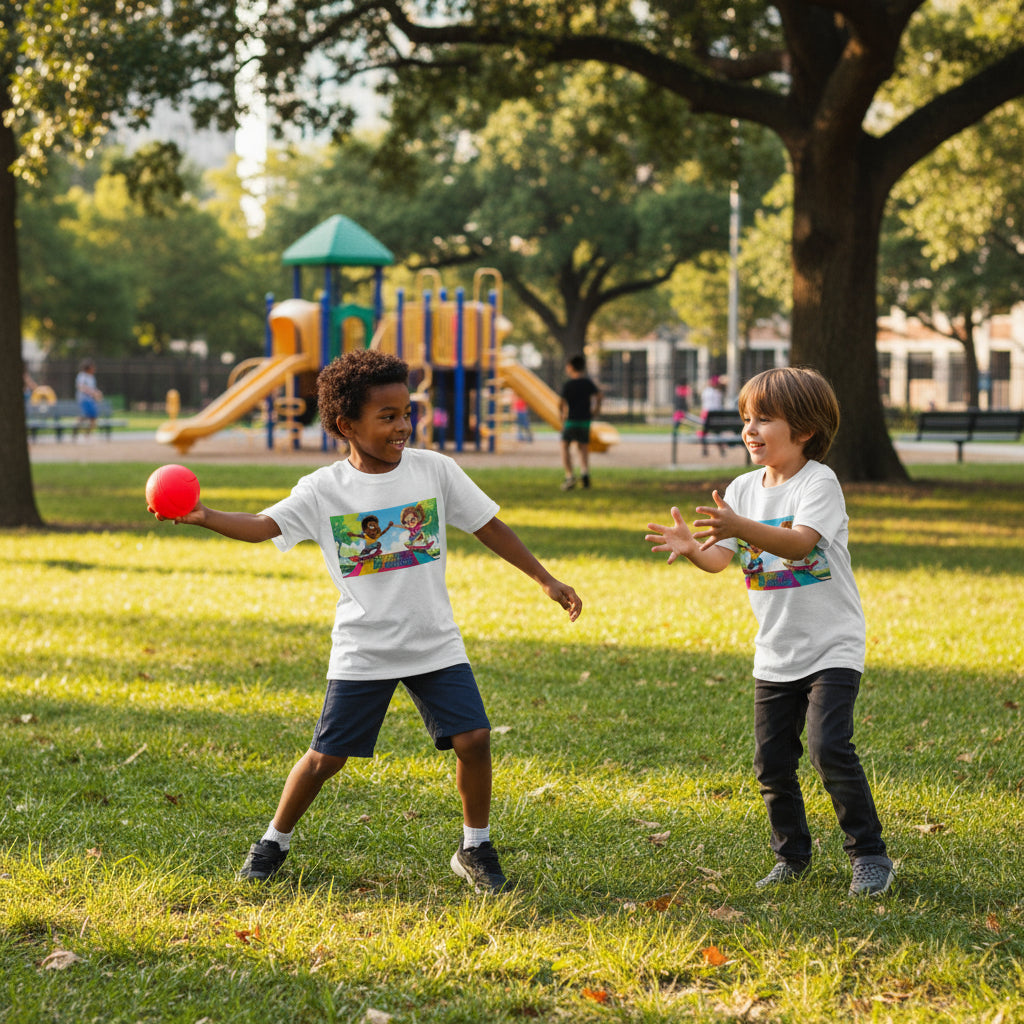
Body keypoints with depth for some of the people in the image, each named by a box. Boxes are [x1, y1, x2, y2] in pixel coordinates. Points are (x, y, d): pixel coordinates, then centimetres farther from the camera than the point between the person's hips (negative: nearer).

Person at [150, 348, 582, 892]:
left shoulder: (434, 469, -2)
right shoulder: (323, 489, -7)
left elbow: (489, 526, 5)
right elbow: (264, 525, -16)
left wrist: (544, 579, 8)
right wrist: (203, 516, -33)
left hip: (435, 644, 1)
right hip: (362, 653, -1)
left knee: (472, 737, -9)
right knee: (326, 755, 2)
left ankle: (475, 848, 12)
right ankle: (274, 841, 25)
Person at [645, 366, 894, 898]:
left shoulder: (819, 482, -13)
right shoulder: (743, 489, 6)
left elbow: (800, 541, -31)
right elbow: (719, 558, -1)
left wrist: (741, 527, -45)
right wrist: (691, 547, -24)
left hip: (831, 648, -6)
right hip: (775, 652, 6)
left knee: (829, 746, -18)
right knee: (771, 760, 6)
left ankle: (869, 854, -5)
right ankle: (791, 855, 25)